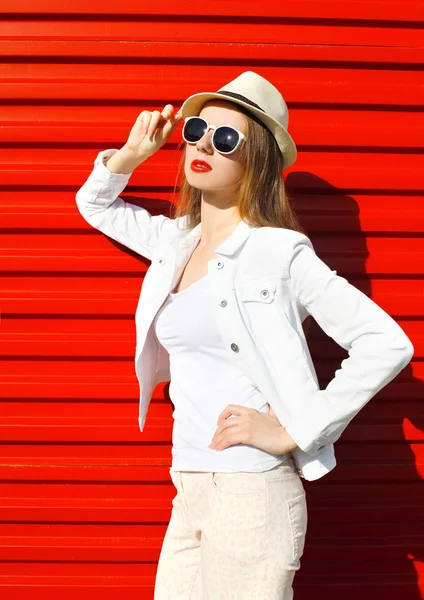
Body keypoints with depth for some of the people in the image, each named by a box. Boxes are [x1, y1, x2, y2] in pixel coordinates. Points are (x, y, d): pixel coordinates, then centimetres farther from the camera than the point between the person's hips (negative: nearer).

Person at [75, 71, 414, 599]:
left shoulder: (278, 252, -10)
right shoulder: (178, 242, 10)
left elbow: (387, 344, -15)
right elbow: (96, 205, 27)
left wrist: (293, 433, -14)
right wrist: (129, 155, 7)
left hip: (251, 495, -6)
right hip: (189, 496, 7)